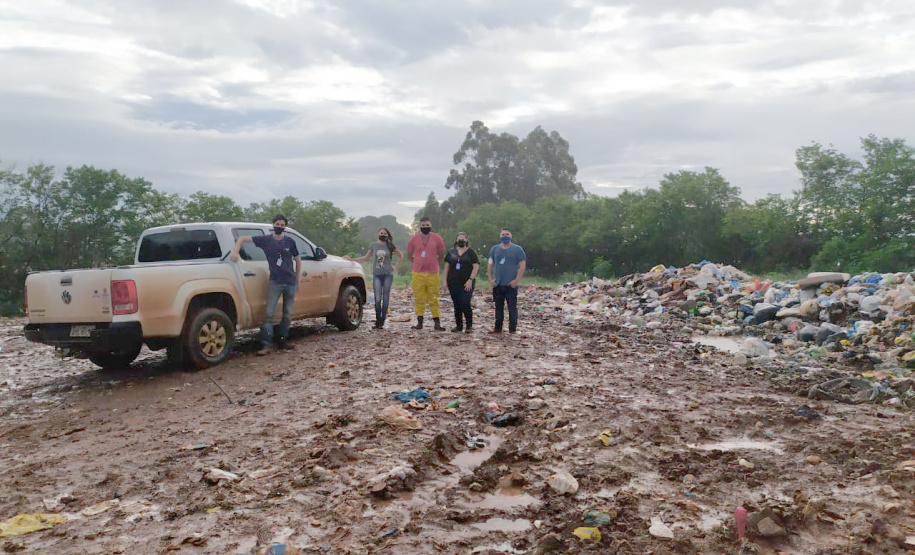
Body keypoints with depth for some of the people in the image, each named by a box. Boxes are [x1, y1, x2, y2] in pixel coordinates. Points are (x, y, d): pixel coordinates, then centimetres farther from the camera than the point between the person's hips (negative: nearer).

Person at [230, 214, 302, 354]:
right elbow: (243, 238, 1)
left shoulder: (290, 242, 3)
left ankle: (282, 340, 22)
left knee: (287, 314, 8)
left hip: (290, 282, 2)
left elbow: (297, 260, 13)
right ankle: (265, 345, -10)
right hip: (274, 282, -2)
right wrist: (235, 252, -15)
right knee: (269, 313, -10)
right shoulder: (265, 240, -1)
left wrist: (297, 278, 12)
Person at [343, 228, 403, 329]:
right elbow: (365, 258, 15)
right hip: (376, 275, 0)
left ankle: (382, 320, 8)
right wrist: (351, 259, 10)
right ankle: (378, 320, 2)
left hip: (388, 275, 0)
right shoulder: (373, 245, 7)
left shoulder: (390, 246, 5)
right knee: (378, 299, -10)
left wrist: (396, 267, 7)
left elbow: (401, 256, 17)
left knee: (385, 298, -1)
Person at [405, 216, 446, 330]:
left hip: (433, 273, 0)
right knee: (419, 298, 1)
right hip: (418, 274, 0)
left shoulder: (437, 238, 4)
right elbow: (409, 255, 17)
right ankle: (419, 322, 7)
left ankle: (437, 322, 3)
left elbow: (441, 254, 18)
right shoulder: (414, 239, 4)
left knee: (434, 299, 1)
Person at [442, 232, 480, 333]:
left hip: (466, 284, -4)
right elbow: (446, 267, 12)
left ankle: (469, 325, 0)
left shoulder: (471, 252, 3)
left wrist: (470, 280, -12)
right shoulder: (451, 253, 12)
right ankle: (458, 325, 17)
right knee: (456, 305, 8)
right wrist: (444, 280, 3)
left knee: (465, 304, -13)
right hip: (453, 284, 4)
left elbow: (476, 267, -3)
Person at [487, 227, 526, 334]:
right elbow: (489, 264, 12)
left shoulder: (517, 249, 1)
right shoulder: (494, 249, 11)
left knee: (512, 307, -2)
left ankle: (512, 329, 6)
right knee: (498, 307, 10)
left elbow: (522, 265, -3)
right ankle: (498, 328, 18)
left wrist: (516, 280, -11)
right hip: (497, 285, 3)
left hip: (511, 284, -3)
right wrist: (490, 279, 2)